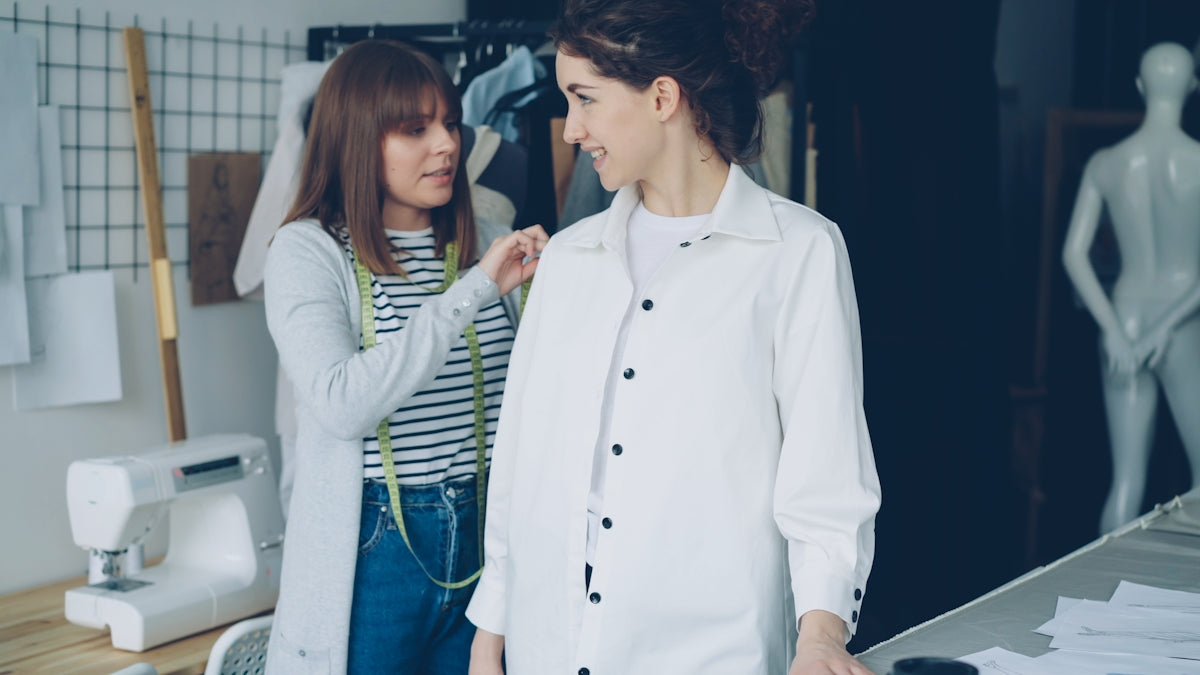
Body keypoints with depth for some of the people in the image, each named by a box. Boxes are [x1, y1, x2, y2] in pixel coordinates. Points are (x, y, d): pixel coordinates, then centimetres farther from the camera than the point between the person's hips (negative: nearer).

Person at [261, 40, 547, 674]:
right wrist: (473, 290, -25)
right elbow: (342, 403, -23)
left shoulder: (489, 246, 6)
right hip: (372, 547, -4)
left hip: (484, 535, 4)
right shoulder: (308, 252, -7)